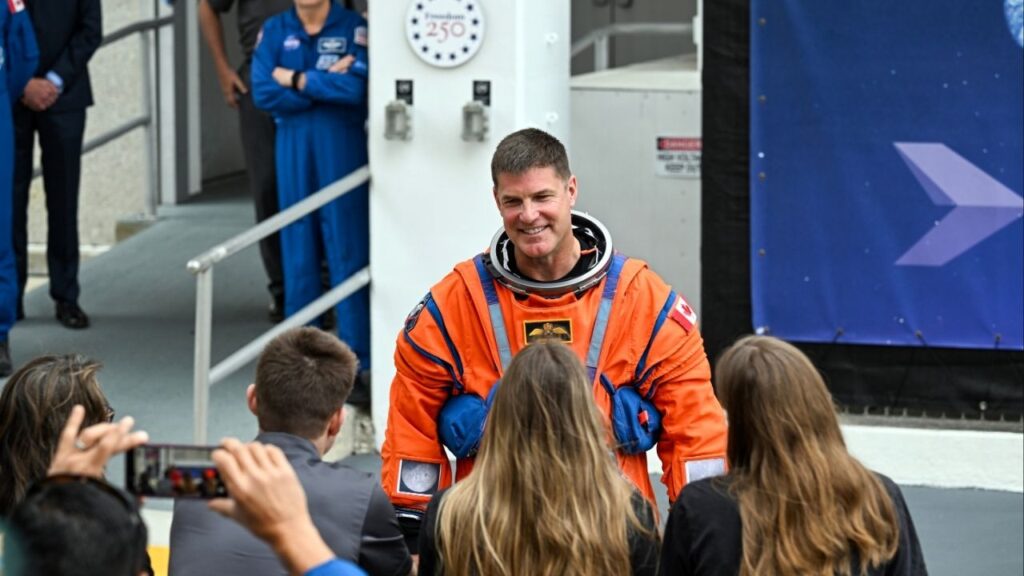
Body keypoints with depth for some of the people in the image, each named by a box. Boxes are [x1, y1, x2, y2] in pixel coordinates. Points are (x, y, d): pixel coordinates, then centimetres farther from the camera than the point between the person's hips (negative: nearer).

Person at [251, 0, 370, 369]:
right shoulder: (274, 31, 8)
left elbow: (356, 88, -15)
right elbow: (263, 92, -4)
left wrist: (296, 80, -6)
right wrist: (325, 85, -9)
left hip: (343, 147, -3)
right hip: (292, 143, 3)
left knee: (348, 248, -3)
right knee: (298, 252, 7)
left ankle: (357, 358, 1)